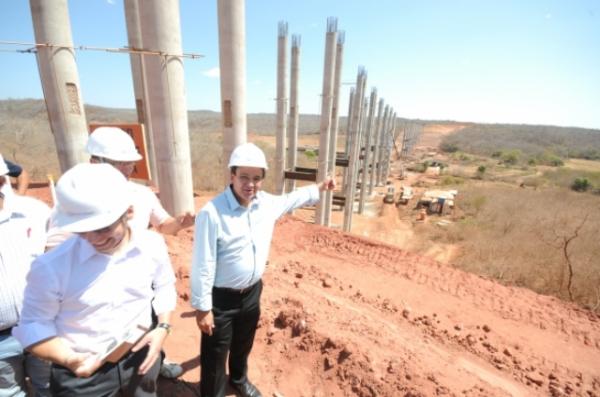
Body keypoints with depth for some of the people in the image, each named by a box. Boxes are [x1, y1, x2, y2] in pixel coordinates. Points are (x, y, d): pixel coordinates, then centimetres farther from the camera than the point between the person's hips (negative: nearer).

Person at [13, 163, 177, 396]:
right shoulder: (51, 266, -23)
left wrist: (163, 327, -9)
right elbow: (33, 325, -9)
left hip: (140, 358, 3)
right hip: (83, 374, -2)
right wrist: (67, 359, -24)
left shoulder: (153, 245, -16)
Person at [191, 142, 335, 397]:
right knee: (215, 356, 14)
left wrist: (319, 188, 20)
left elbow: (289, 200, 15)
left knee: (243, 345, 30)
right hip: (221, 298, -6)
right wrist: (202, 307, -15)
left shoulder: (266, 203, -7)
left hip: (252, 292, 6)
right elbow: (203, 265, -21)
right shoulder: (212, 213, -27)